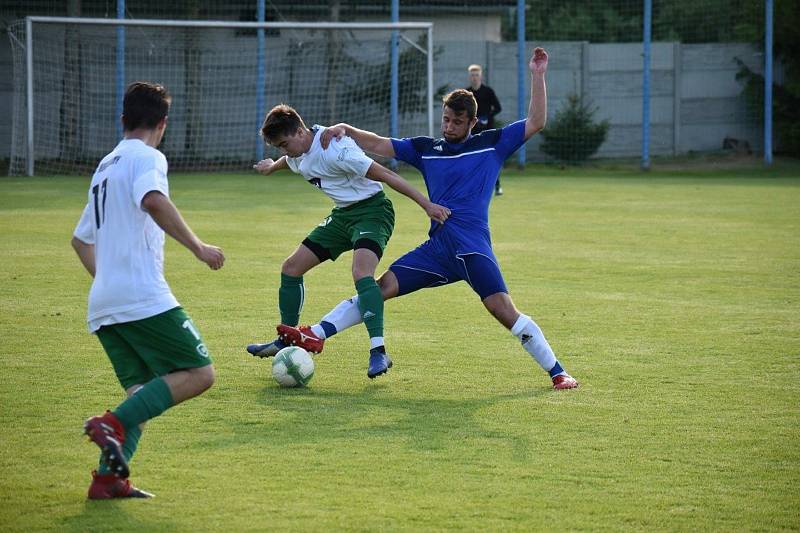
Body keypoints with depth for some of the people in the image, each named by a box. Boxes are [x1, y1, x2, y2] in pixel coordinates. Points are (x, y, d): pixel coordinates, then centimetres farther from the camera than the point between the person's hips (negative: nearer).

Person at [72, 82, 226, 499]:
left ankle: (108, 478, -10)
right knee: (198, 374, -7)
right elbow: (153, 201, -25)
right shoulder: (146, 158, -2)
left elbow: (81, 239, 34)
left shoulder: (105, 167, 25)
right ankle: (114, 424, -22)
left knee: (143, 393, 7)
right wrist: (197, 247, -22)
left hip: (104, 306, 8)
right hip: (144, 297, -8)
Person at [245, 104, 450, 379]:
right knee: (291, 267, 7)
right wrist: (272, 167, 54)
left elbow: (385, 175, -26)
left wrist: (427, 204, -27)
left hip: (371, 209, -9)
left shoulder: (335, 150, -26)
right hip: (342, 214, 9)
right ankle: (286, 341, 21)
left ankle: (378, 352, -37)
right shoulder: (298, 155, 2)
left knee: (361, 272, -33)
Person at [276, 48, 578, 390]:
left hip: (473, 248, -4)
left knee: (503, 310, -18)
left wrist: (537, 77, -5)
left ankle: (557, 372, -10)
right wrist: (345, 130, 3)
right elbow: (380, 146, 16)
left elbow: (536, 122, 2)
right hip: (436, 247, 4)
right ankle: (317, 335, -1)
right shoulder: (426, 149, 15)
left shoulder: (492, 144, 6)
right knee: (382, 287, -2)